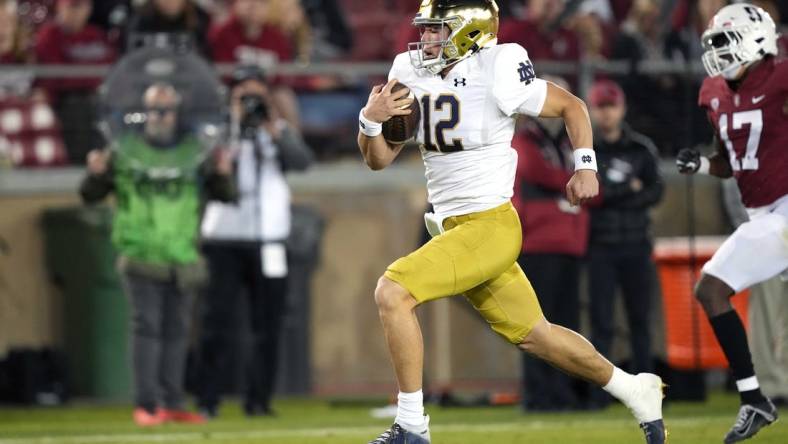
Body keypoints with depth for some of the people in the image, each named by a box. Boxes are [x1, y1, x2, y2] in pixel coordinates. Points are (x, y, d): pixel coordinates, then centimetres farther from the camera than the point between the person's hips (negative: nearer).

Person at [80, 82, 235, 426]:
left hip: (181, 257, 3)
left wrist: (223, 175, -14)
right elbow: (90, 196, 6)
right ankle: (146, 404, -9)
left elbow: (225, 196, 7)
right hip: (140, 255, -3)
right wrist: (96, 174, -15)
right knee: (146, 327, -9)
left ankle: (172, 403, 17)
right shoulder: (124, 152, 2)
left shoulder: (195, 153, 6)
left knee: (177, 330, 9)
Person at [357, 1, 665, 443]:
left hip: (491, 227, -7)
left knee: (393, 291, -21)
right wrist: (370, 120, -11)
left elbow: (571, 106, 1)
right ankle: (633, 389, 34)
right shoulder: (410, 74, 5)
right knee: (534, 335, 16)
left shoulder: (497, 73, -13)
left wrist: (585, 166, -6)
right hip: (453, 226, 7)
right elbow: (380, 159, 8)